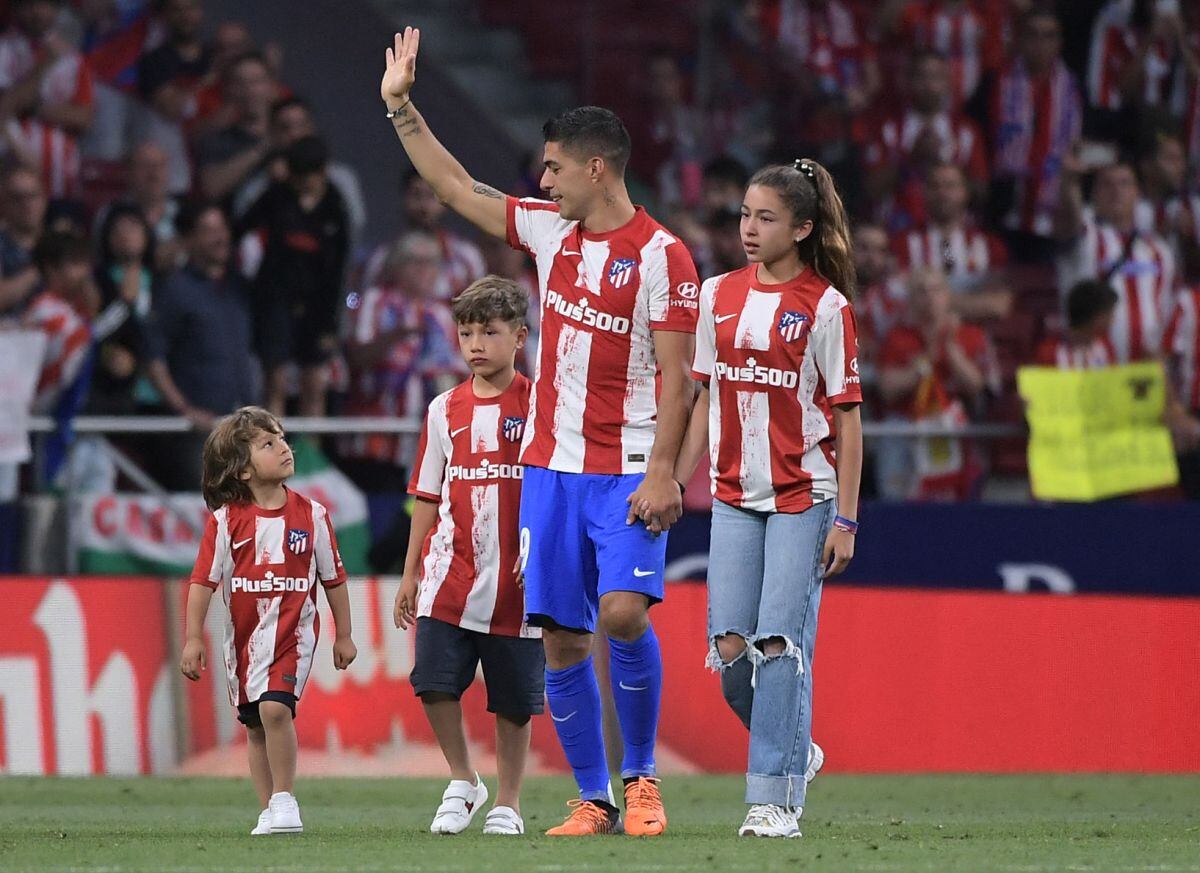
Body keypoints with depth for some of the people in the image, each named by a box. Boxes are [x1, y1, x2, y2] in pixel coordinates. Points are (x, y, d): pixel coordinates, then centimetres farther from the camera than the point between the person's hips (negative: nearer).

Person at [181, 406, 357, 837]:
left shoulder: (311, 514, -2)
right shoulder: (225, 521, -6)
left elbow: (333, 577, 7)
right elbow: (204, 580, -4)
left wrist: (344, 635, 10)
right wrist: (193, 638, -8)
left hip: (293, 630, -2)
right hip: (243, 635, 2)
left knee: (275, 707, -22)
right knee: (255, 725, 10)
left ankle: (284, 799, -12)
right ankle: (270, 812, 20)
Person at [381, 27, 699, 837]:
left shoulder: (661, 255, -8)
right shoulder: (551, 231, 10)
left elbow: (675, 375, -11)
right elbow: (459, 190, 20)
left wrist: (662, 472, -18)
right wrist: (402, 109, 17)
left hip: (628, 472, -6)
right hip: (551, 465, 6)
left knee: (623, 611, -21)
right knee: (561, 639, 1)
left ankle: (642, 777, -4)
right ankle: (593, 799, 9)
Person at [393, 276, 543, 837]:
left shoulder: (538, 404, -1)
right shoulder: (445, 410, 10)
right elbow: (428, 497, 14)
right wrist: (410, 574, 12)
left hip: (515, 579, -3)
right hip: (450, 574, 3)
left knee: (515, 697, 3)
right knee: (434, 680, -9)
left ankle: (507, 804, 16)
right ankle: (462, 782, 10)